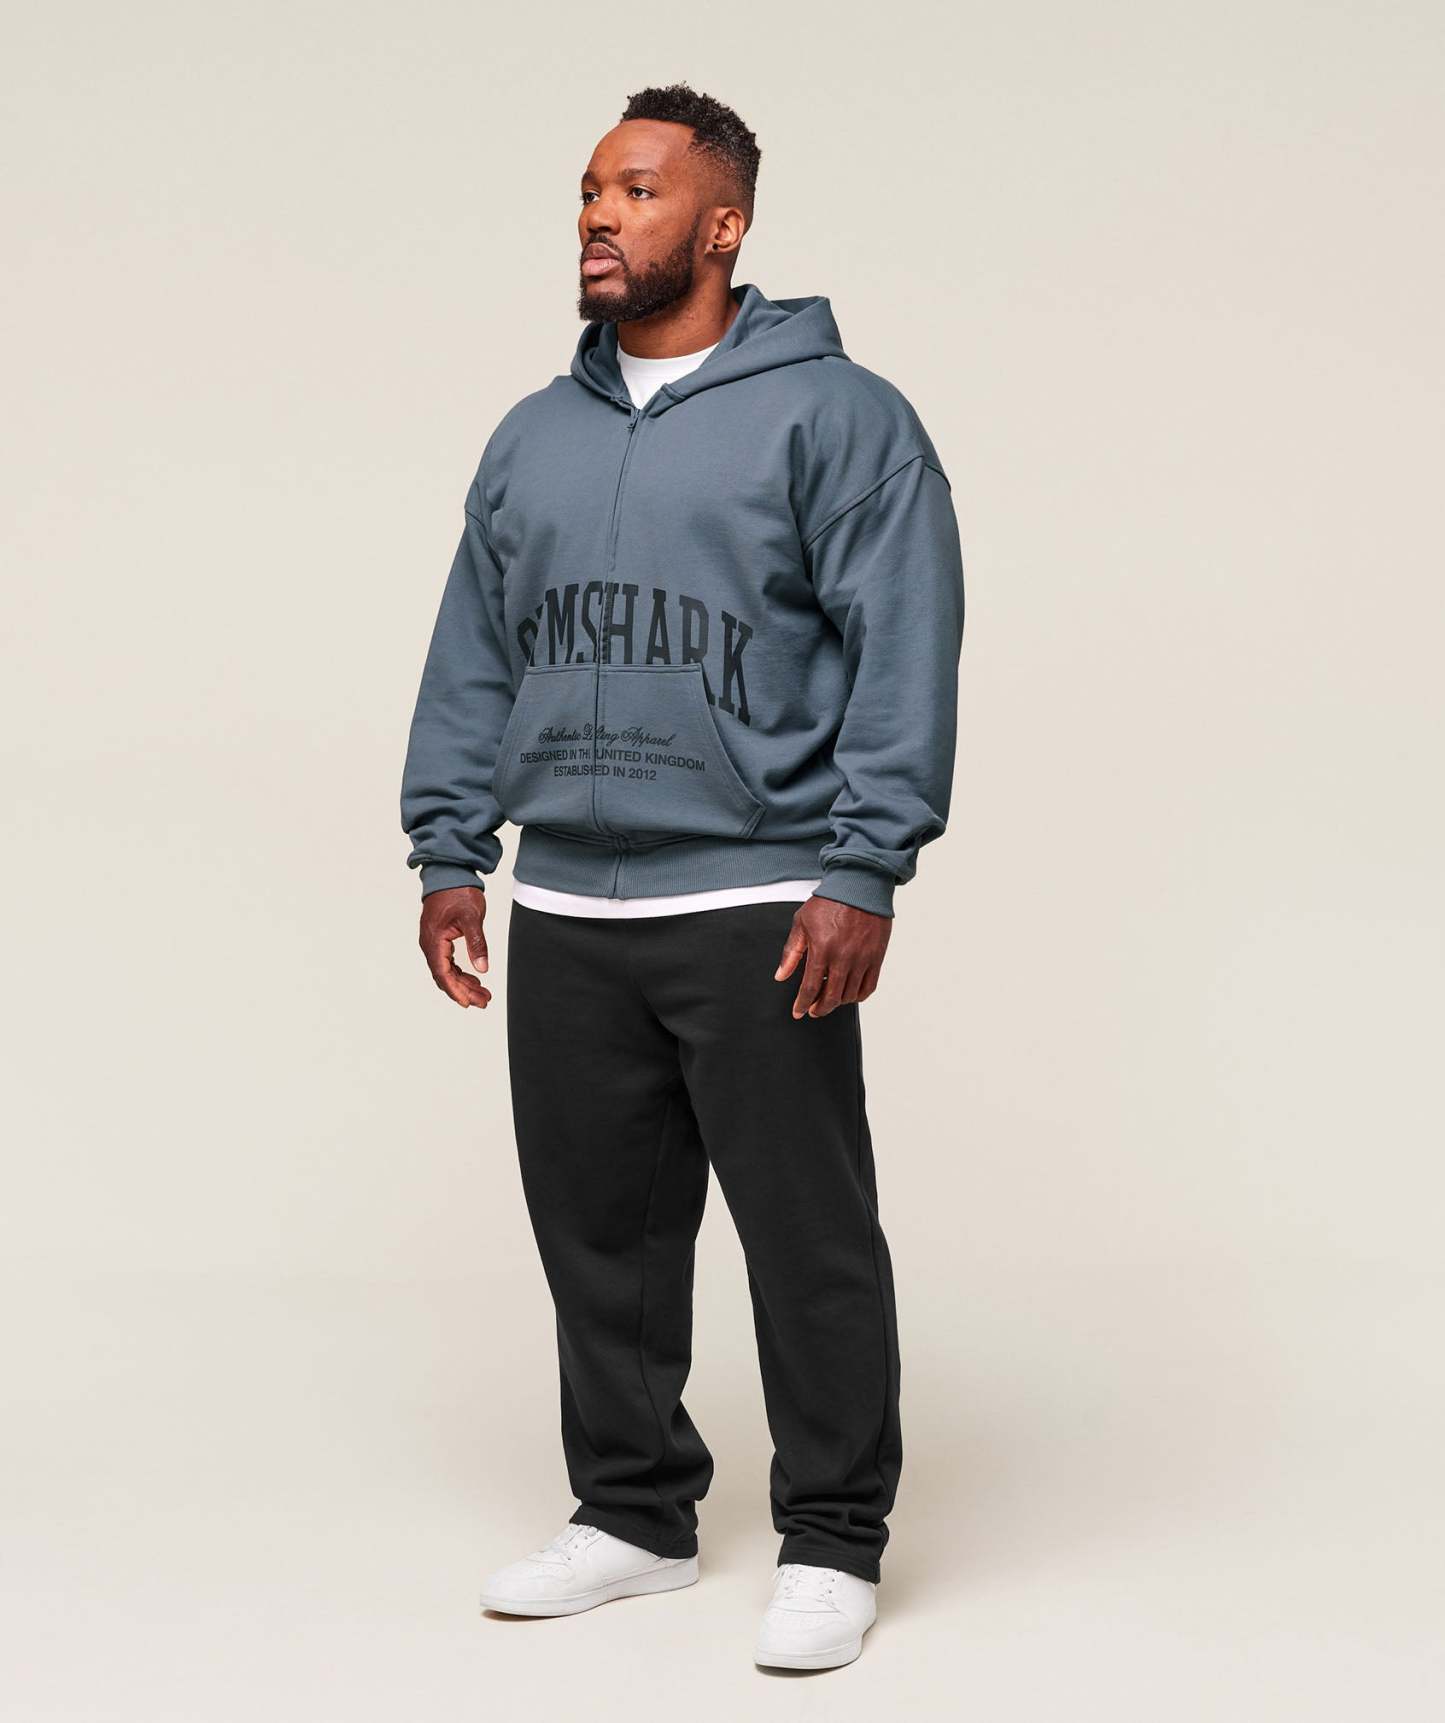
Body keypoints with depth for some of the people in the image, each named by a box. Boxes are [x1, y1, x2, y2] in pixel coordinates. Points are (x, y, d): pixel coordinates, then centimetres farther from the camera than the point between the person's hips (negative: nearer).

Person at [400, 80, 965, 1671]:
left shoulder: (834, 417, -3)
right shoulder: (533, 437, 15)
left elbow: (903, 656, -9)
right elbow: (472, 659, 18)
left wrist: (862, 875, -16)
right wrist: (449, 851, 10)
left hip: (755, 912, -6)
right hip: (563, 915, 6)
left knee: (807, 1237, -1)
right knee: (597, 1231, 12)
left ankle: (830, 1543, 11)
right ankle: (632, 1512, 26)